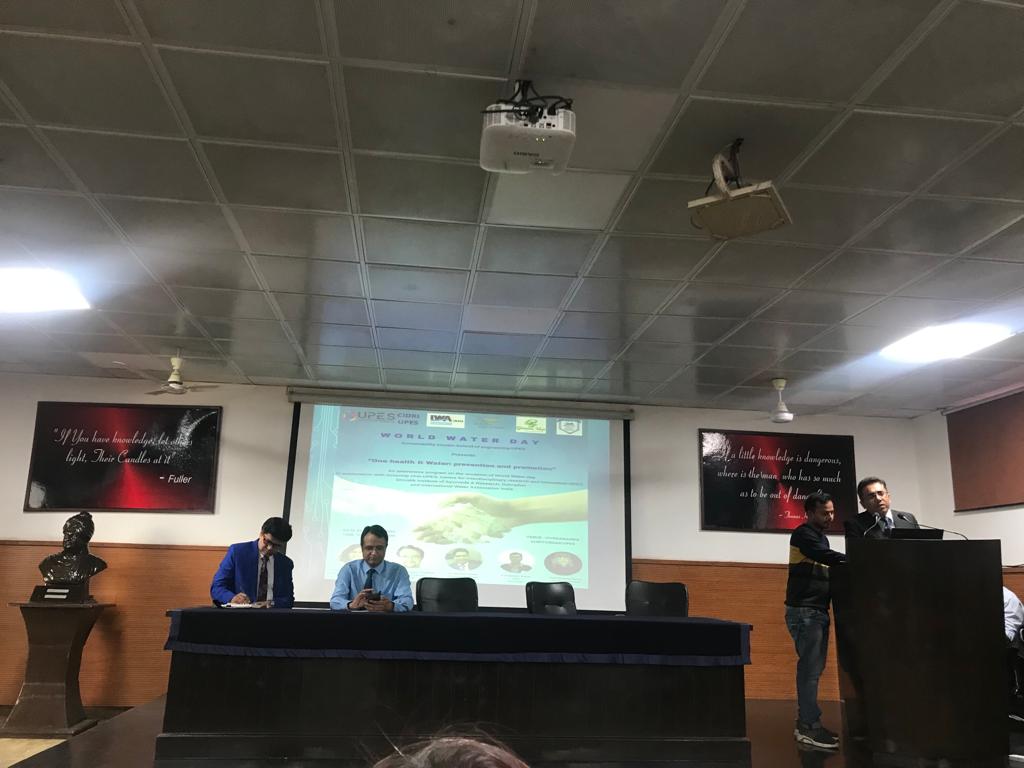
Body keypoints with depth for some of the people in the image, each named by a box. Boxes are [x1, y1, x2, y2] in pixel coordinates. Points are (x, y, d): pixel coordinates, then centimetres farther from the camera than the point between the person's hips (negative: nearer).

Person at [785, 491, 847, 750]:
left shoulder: (821, 537, 20)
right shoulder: (803, 534, -10)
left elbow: (828, 564, 15)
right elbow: (827, 557, -23)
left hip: (818, 611, 9)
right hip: (804, 612, -9)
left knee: (811, 668, 10)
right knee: (810, 668, -10)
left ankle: (805, 722, 16)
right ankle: (810, 727, -7)